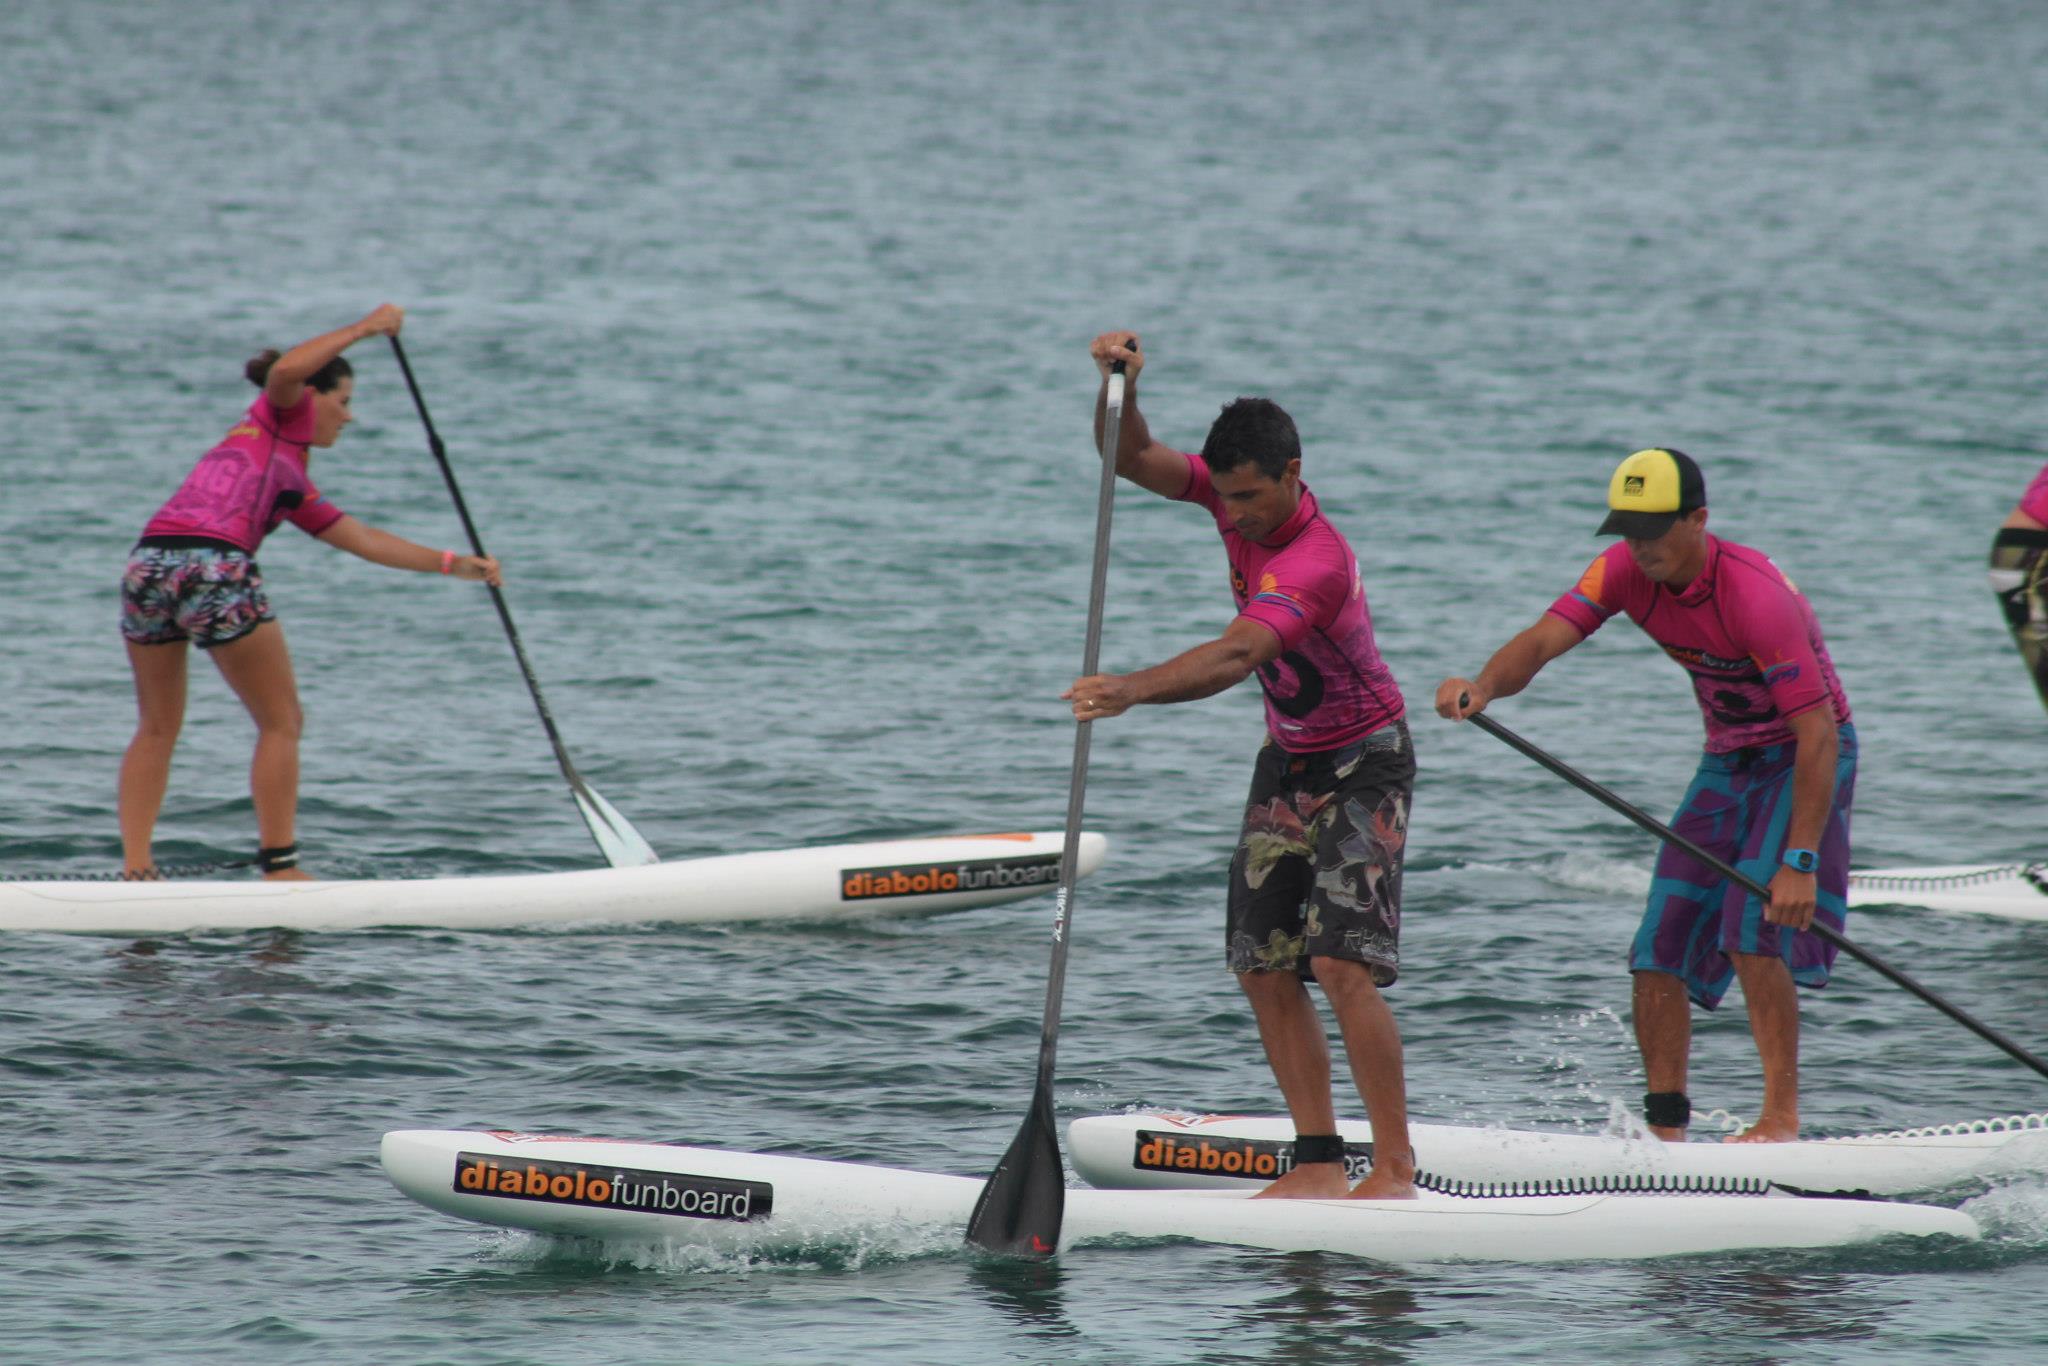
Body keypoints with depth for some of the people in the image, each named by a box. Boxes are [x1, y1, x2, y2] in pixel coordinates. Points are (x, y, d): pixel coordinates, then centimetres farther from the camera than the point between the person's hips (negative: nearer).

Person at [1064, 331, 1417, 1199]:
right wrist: (1117, 384, -27)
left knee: (1341, 964, -18)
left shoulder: (1316, 562, -32)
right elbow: (1131, 460, -7)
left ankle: (1396, 1166, -15)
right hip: (1287, 760, 8)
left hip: (1364, 762, -8)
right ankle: (1319, 1160, 3)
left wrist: (1132, 690, -59)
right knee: (1263, 969, 0)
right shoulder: (1239, 495, -7)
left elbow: (1236, 655, -45)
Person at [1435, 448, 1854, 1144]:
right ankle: (1665, 1126, 6)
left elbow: (1818, 730, -30)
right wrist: (1484, 685, -46)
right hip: (1727, 760, 7)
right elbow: (1542, 640, -22)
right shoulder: (1626, 572, -10)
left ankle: (1782, 1117, -16)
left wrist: (1800, 861, -34)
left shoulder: (1754, 595, -30)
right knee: (1659, 948, -1)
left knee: (1751, 932, -22)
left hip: (1804, 758, -7)